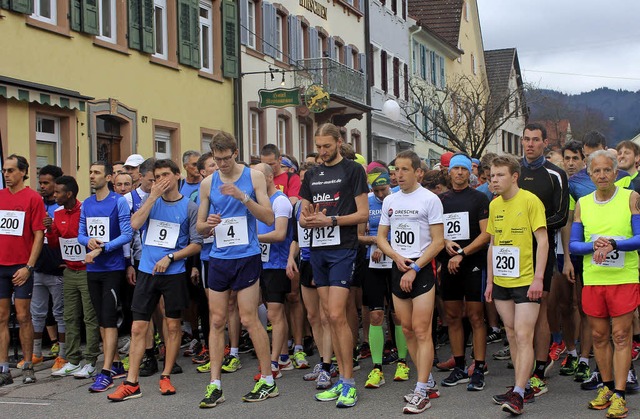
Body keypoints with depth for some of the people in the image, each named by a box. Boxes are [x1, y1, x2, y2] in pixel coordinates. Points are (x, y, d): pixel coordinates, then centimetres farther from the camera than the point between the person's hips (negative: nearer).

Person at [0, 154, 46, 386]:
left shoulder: (33, 198, -4)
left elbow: (39, 235, -6)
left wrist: (28, 266, -11)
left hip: (21, 267, -4)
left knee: (23, 316, 1)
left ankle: (28, 366, 11)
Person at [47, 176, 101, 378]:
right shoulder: (58, 214, 9)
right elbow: (54, 244, 13)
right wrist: (50, 230, -3)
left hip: (87, 271, -7)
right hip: (69, 272, 7)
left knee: (90, 317, -2)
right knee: (70, 318, 9)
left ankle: (90, 361, 4)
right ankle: (73, 361, 15)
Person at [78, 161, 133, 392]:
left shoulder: (119, 202, -7)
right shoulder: (86, 204, 10)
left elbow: (127, 234, -12)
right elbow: (81, 234, 13)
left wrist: (102, 248, -19)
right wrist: (88, 241, -10)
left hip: (113, 268, -6)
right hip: (92, 269, 6)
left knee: (109, 319, -8)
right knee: (101, 319, 11)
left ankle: (106, 373, -10)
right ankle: (113, 363, 20)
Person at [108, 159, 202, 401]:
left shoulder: (189, 207, 2)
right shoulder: (150, 201, 9)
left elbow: (196, 245, -1)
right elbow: (135, 224, -10)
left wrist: (170, 258, -11)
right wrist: (153, 196, -9)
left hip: (174, 273, -2)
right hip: (147, 272, 2)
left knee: (173, 326, 5)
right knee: (138, 328, -2)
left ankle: (166, 377, 18)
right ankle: (131, 383, 1)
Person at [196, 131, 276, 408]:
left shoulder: (253, 177, -1)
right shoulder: (208, 184, 7)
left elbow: (269, 218, -6)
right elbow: (200, 227, 11)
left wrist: (243, 197, -19)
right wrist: (208, 225, -13)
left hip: (246, 256, -3)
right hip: (218, 258, 4)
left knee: (249, 320, -4)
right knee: (217, 320, 4)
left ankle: (268, 381, 7)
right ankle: (214, 385, 8)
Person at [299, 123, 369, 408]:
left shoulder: (353, 170, -2)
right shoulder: (312, 175, 15)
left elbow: (363, 214, -7)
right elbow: (304, 216, 18)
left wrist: (329, 219, -15)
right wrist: (307, 219, -6)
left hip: (343, 249, -6)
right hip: (318, 250, 6)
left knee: (337, 315, -12)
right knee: (329, 316, 7)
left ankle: (349, 384, -6)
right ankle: (342, 380, 14)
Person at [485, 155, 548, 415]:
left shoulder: (530, 201, -9)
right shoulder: (494, 205, 10)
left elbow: (543, 241, -11)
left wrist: (538, 278, -17)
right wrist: (490, 280, 14)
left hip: (526, 281, -7)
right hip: (501, 282, 7)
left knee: (523, 337, -10)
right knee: (512, 336, 10)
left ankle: (518, 394, -11)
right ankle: (523, 387, 19)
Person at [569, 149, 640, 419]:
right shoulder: (582, 204, 8)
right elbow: (573, 245, 5)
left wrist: (613, 245, -24)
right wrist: (594, 246, -14)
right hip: (592, 280, 3)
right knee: (599, 336, 10)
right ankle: (606, 387, 24)